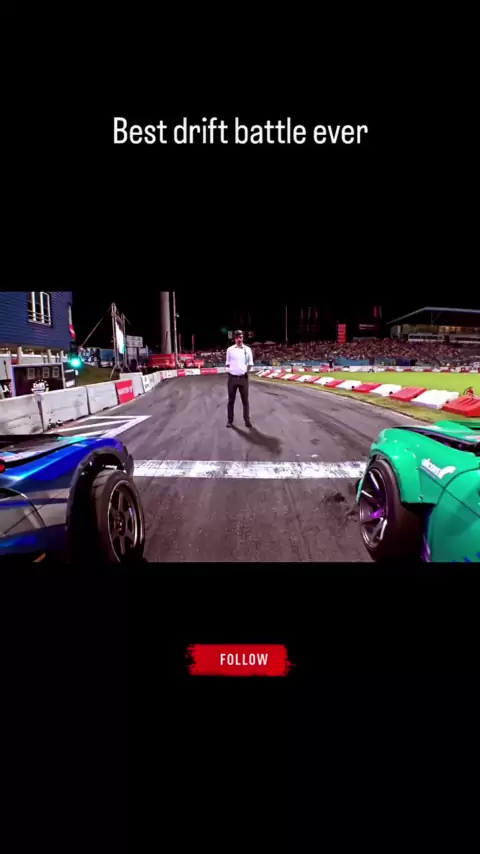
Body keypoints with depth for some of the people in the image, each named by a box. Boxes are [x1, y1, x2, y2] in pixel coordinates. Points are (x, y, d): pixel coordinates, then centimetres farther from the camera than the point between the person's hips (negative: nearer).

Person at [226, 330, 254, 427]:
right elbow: (228, 363, 11)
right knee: (231, 400, 7)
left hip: (243, 378, 0)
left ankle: (247, 420, 14)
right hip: (232, 377, 0)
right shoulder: (230, 349, 2)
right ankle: (230, 420, 15)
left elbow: (250, 364, 9)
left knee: (245, 400, 6)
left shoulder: (247, 349, 3)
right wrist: (230, 370, 0)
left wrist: (246, 371, 1)